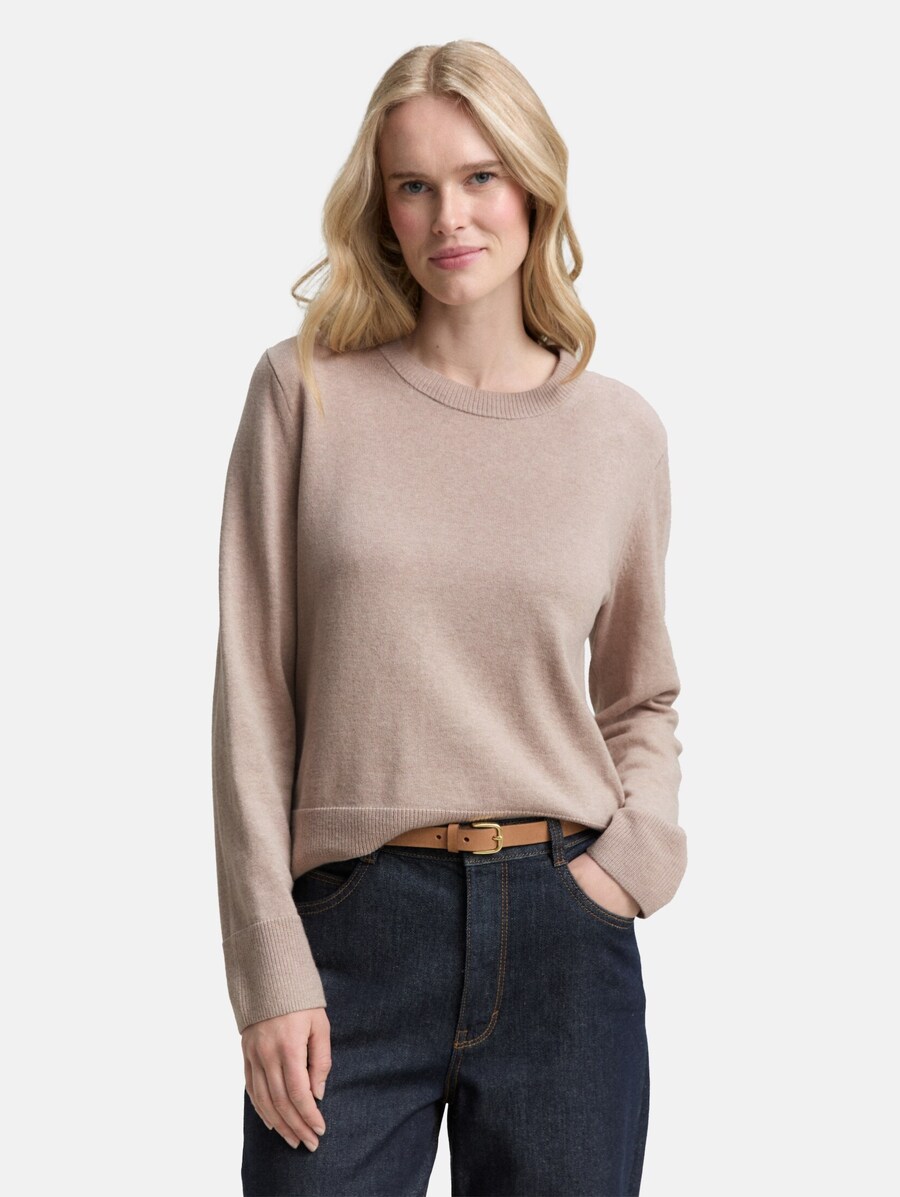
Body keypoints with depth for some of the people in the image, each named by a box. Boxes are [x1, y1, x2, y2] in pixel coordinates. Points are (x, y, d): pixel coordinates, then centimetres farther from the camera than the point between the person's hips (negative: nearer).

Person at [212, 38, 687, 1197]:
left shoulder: (621, 430, 6)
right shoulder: (305, 392, 0)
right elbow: (252, 697, -1)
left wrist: (634, 857, -1)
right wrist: (271, 972, -5)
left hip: (561, 929, 2)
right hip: (353, 925, -2)